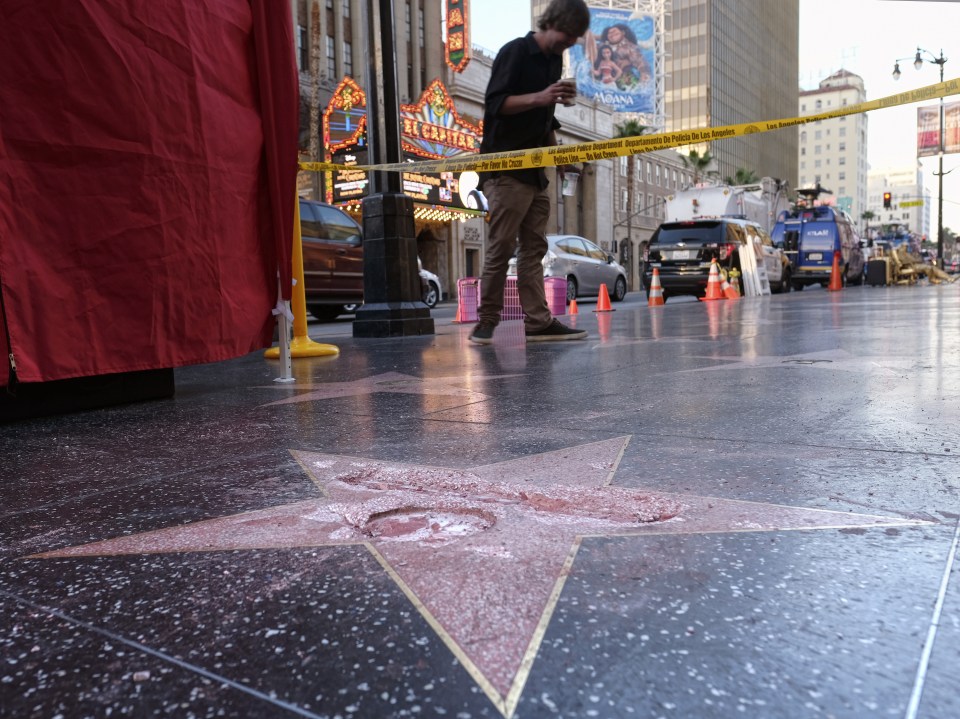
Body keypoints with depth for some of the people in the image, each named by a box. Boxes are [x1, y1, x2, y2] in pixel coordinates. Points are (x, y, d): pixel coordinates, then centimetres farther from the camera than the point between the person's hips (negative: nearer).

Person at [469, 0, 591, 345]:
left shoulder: (555, 59, 18)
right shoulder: (515, 52, -6)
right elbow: (495, 104, -15)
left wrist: (551, 127, 11)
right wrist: (538, 97, -25)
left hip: (536, 170, 8)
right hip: (505, 168, -8)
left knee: (534, 247, 3)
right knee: (501, 247, -8)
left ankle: (538, 322, 3)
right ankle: (486, 322, 1)